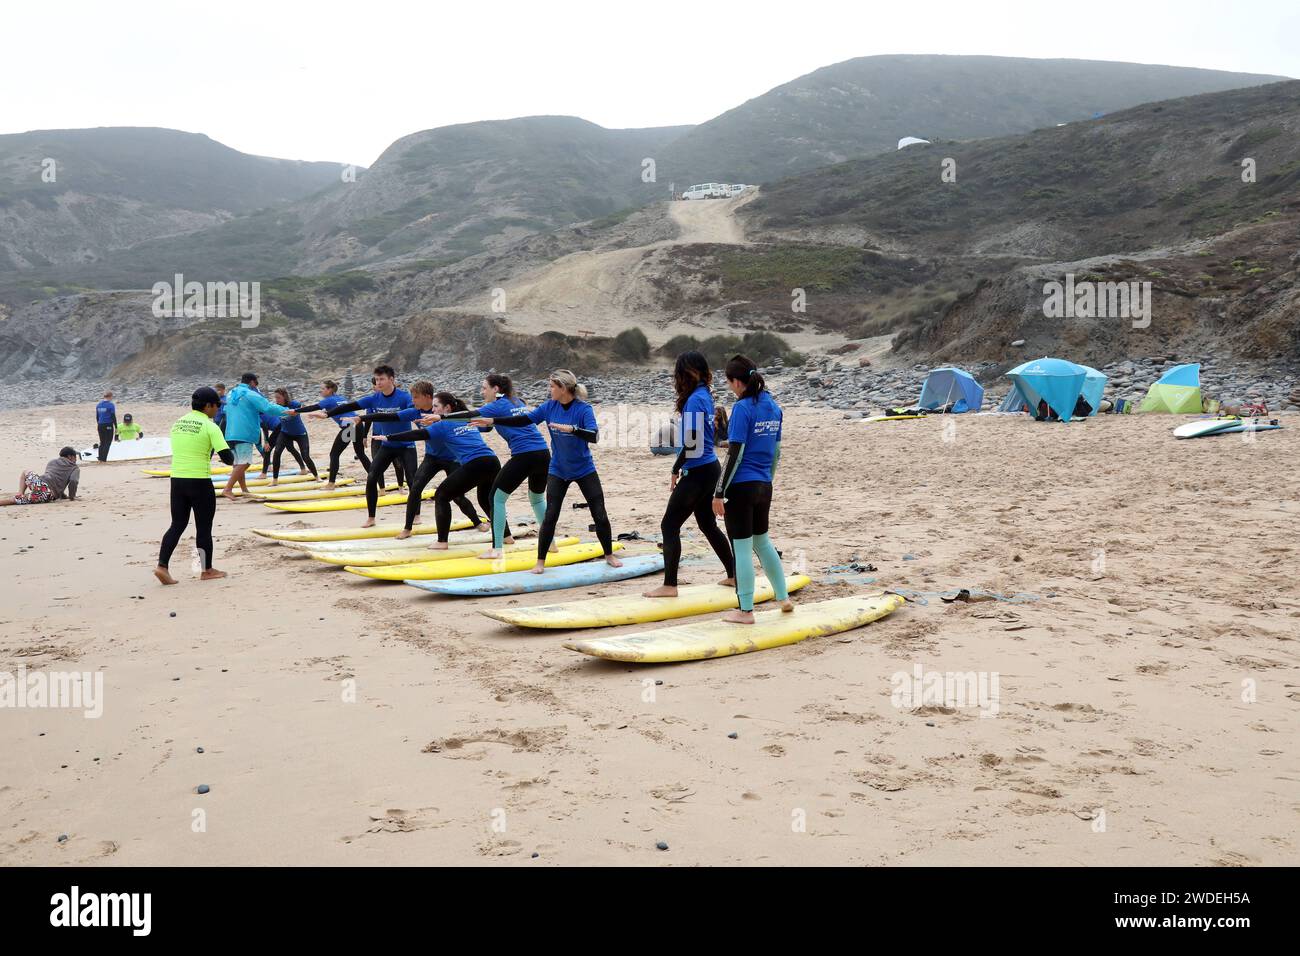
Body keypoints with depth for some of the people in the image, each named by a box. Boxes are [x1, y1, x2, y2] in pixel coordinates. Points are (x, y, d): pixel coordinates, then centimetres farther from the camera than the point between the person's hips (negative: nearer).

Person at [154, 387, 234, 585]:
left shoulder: (178, 423, 10)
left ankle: (162, 565, 0)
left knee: (177, 525, 12)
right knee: (204, 527, 7)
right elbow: (226, 456, -15)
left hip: (177, 479, 6)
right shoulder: (209, 426, -10)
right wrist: (231, 457, 8)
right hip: (200, 481, -6)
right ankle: (207, 570, 17)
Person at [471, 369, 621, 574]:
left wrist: (571, 428, -45)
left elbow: (593, 436, -31)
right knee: (550, 516, -4)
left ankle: (609, 556, 21)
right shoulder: (550, 407, -6)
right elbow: (523, 420, -2)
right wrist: (491, 421, -6)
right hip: (558, 471, 3)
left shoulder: (583, 409, -19)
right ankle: (540, 562, 6)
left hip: (584, 470, -3)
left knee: (600, 516, 1)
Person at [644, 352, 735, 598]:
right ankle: (733, 575, 27)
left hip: (697, 473, -9)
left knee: (669, 525, -3)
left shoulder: (695, 399, -18)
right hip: (709, 468, 9)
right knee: (708, 524, 20)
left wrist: (676, 469, -11)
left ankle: (669, 586, -1)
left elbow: (691, 442, -21)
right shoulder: (706, 395, 9)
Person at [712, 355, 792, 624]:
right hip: (764, 487, 8)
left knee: (742, 547, 0)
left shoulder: (742, 408, -15)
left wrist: (720, 492, -14)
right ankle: (784, 597, 30)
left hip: (741, 486, -8)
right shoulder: (773, 407, 7)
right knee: (762, 541, 22)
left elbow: (734, 454, -18)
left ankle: (746, 611, 6)